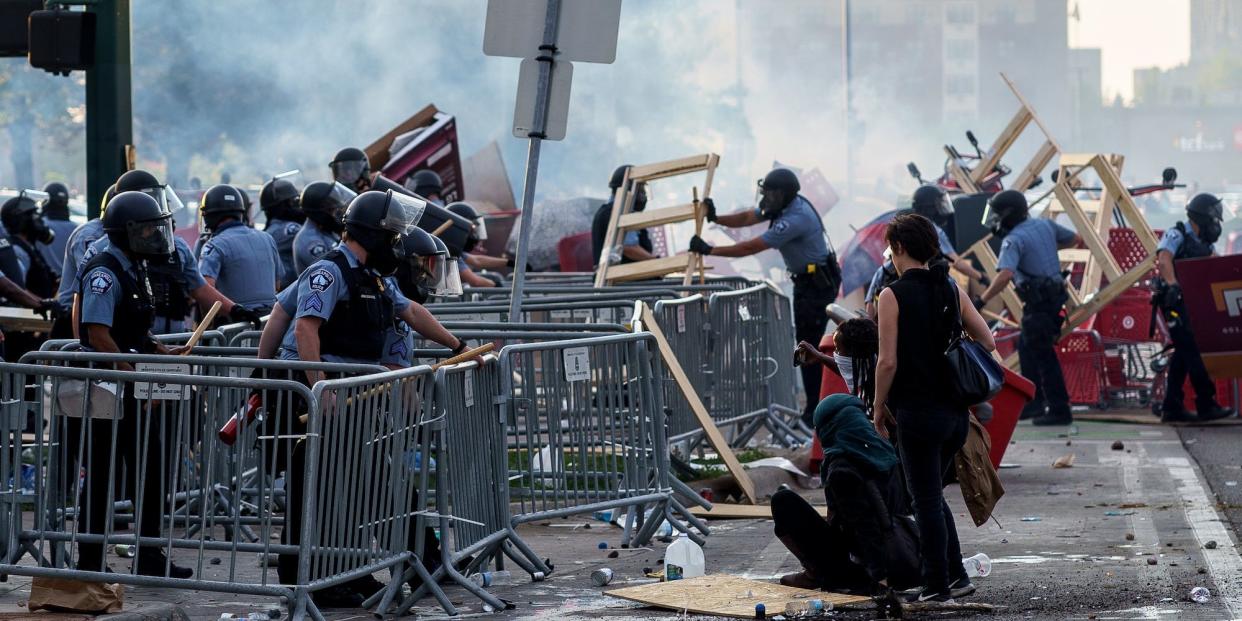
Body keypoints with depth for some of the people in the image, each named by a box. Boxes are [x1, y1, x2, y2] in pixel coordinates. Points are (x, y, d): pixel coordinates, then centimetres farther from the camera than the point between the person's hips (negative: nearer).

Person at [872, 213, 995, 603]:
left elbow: (888, 361, -14)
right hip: (956, 411, 6)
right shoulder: (952, 290, 6)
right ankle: (955, 573, 20)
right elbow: (987, 342, 8)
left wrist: (879, 407, -2)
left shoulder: (893, 295, -11)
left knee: (926, 500, 3)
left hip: (918, 412, -6)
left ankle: (937, 586, 6)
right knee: (932, 494, 21)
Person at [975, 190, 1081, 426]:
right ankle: (1033, 403, 23)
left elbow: (1004, 275, -31)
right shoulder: (1044, 225, 8)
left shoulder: (1013, 240, -17)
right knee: (1027, 347, 19)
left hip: (1039, 302, -9)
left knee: (1043, 354, -3)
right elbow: (1075, 239, 20)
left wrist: (982, 301, -29)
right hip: (1055, 296, 9)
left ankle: (1059, 410, 0)